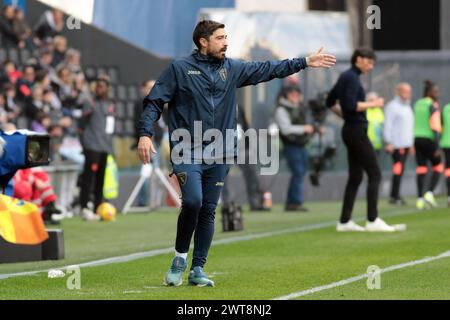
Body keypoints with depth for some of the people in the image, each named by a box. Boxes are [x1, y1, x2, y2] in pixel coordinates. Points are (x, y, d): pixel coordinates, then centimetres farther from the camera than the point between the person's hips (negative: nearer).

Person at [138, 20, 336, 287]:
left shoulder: (232, 69, 11)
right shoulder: (180, 69, -2)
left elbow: (267, 70, 15)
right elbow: (155, 102, -2)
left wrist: (305, 62, 12)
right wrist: (145, 134, -13)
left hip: (219, 156, 5)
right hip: (187, 152, -5)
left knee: (208, 211, 5)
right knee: (193, 202, -20)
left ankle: (198, 269, 13)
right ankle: (180, 256, 1)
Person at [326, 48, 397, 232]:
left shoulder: (345, 77, 16)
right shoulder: (352, 78, -13)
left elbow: (330, 102, 25)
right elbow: (351, 105, -24)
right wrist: (372, 104, -15)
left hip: (350, 130, 10)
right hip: (357, 131, -10)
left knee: (355, 177, 9)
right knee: (375, 174, -8)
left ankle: (344, 221, 7)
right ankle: (373, 220, -11)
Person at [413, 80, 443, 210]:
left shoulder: (417, 104, 12)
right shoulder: (433, 105, -11)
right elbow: (435, 126, -18)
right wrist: (437, 146, -20)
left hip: (417, 139, 6)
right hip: (429, 140, -6)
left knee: (421, 169, 7)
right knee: (438, 167, 8)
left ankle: (420, 199, -2)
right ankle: (429, 193, -9)